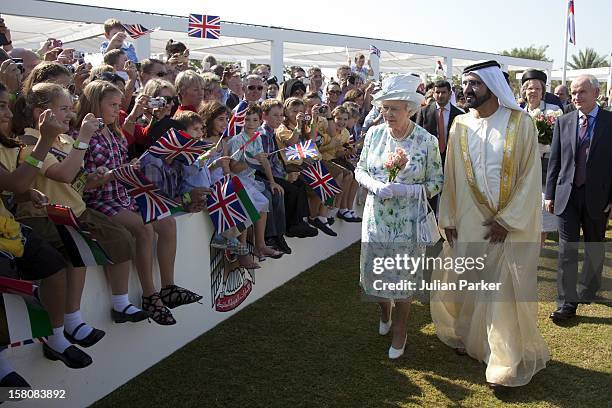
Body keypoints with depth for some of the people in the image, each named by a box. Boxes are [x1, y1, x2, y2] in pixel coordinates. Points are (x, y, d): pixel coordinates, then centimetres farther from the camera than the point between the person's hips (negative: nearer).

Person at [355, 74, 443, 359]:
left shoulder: (427, 141, -11)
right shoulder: (374, 133, -3)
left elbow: (436, 182, -5)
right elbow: (360, 169, 6)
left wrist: (406, 190, -21)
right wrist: (374, 185, -16)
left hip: (408, 221, -3)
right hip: (376, 216, 3)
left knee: (403, 277, 8)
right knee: (376, 271, 15)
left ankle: (400, 330, 32)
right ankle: (384, 313, 47)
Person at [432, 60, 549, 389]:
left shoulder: (520, 122, -9)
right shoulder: (461, 125, 1)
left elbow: (531, 176, -9)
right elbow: (451, 175, 3)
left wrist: (507, 220, -13)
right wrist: (448, 218, 0)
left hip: (514, 223, -3)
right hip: (470, 222, 3)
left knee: (507, 291, 3)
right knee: (462, 282, 11)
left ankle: (507, 362, 19)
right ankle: (468, 336, 36)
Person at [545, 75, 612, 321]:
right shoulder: (563, 122, 4)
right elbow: (554, 160, 6)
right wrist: (550, 194, 3)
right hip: (567, 196, 1)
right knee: (567, 249, 0)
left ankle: (587, 290, 35)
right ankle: (567, 303, 6)